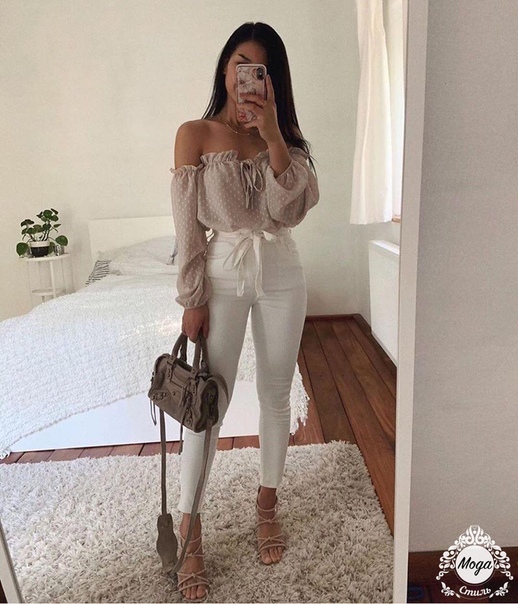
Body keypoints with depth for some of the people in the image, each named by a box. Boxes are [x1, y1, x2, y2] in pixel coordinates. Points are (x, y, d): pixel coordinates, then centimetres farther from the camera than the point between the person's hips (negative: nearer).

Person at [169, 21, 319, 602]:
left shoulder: (283, 133, 8)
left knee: (275, 396, 11)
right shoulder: (195, 133, -1)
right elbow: (187, 222, -6)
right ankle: (189, 531, 19)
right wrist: (192, 299, -9)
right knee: (208, 404, 0)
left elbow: (293, 207, -8)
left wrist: (272, 133, -15)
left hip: (281, 275, 3)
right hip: (223, 275, -3)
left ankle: (267, 504, 33)